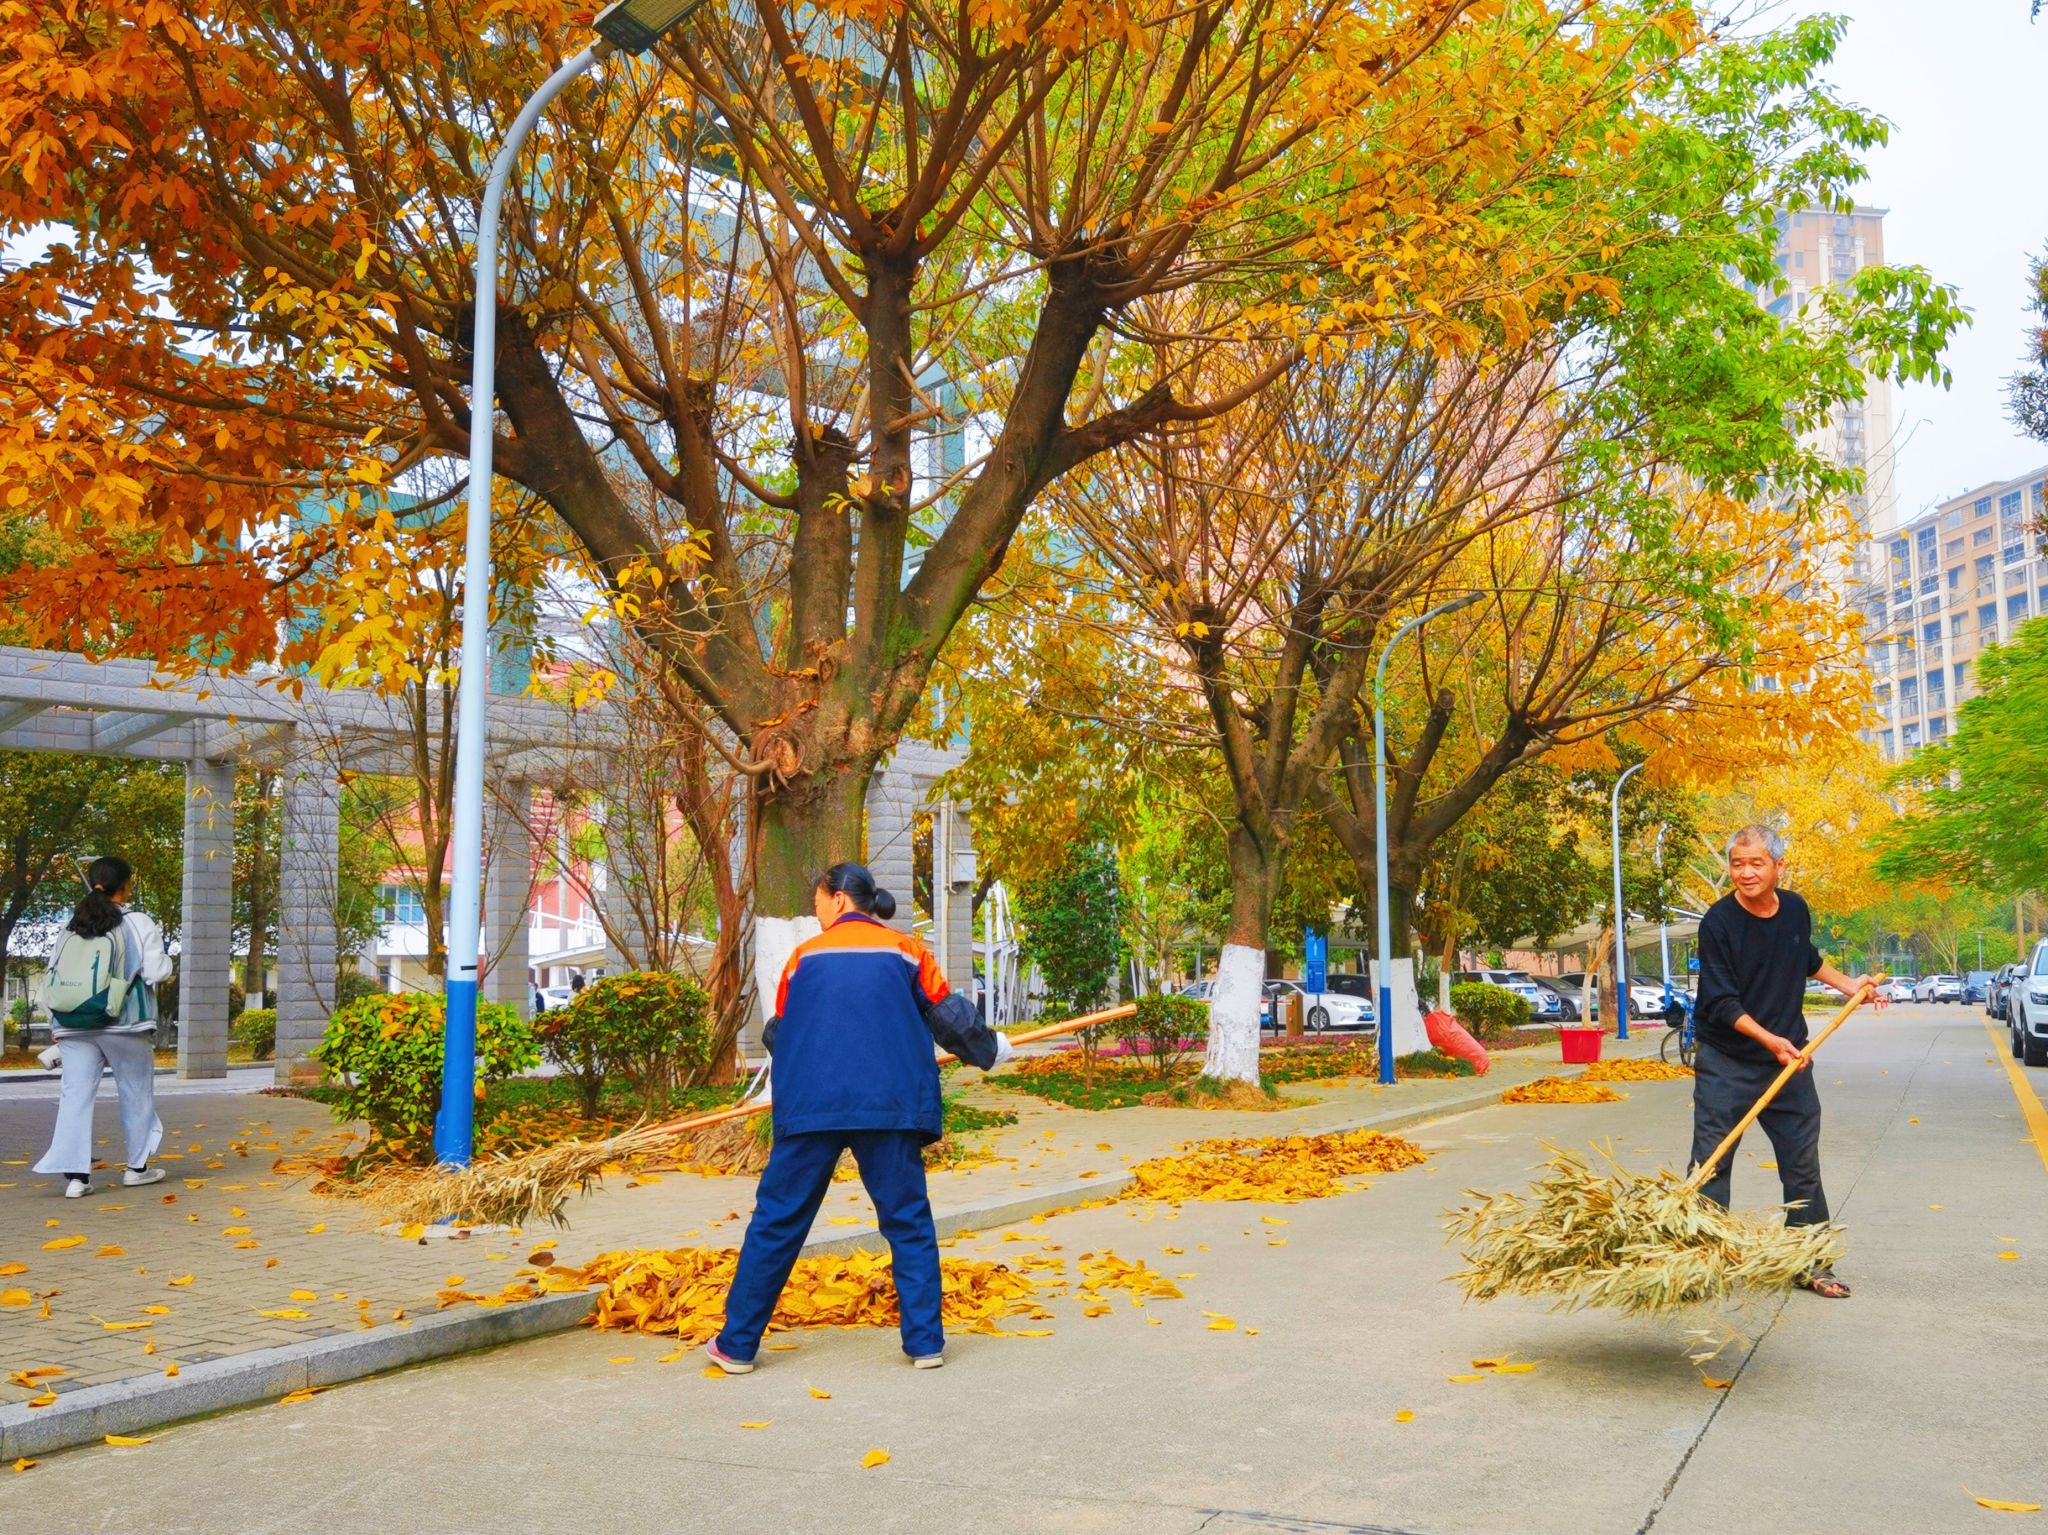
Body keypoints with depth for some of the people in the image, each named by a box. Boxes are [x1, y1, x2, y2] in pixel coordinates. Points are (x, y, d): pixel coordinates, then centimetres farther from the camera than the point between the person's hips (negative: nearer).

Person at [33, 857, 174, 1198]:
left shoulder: (70, 927, 8)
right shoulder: (139, 925, -6)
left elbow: (53, 975, 10)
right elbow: (155, 972, -12)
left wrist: (57, 1023, 16)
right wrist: (162, 954, 10)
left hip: (74, 1026, 3)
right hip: (126, 1026, -3)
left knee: (76, 1095, 1)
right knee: (136, 1093, 13)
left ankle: (75, 1174, -8)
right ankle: (137, 1167, 23)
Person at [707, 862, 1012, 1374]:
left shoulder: (805, 955, 12)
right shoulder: (906, 951, 10)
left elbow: (777, 1032, 19)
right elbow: (947, 1013, 12)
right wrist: (989, 1048, 30)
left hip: (810, 1104, 0)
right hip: (892, 1102, 0)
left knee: (778, 1219, 7)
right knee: (908, 1221, 11)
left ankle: (737, 1344, 12)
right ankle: (925, 1341, 11)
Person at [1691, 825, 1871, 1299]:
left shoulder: (1796, 910, 1)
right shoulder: (1718, 922, -17)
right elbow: (1722, 1003, -19)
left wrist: (1848, 985, 21)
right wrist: (1769, 1040, -29)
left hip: (1788, 1060, 5)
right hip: (1725, 1063, -5)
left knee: (1803, 1166, 11)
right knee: (1710, 1166, -4)